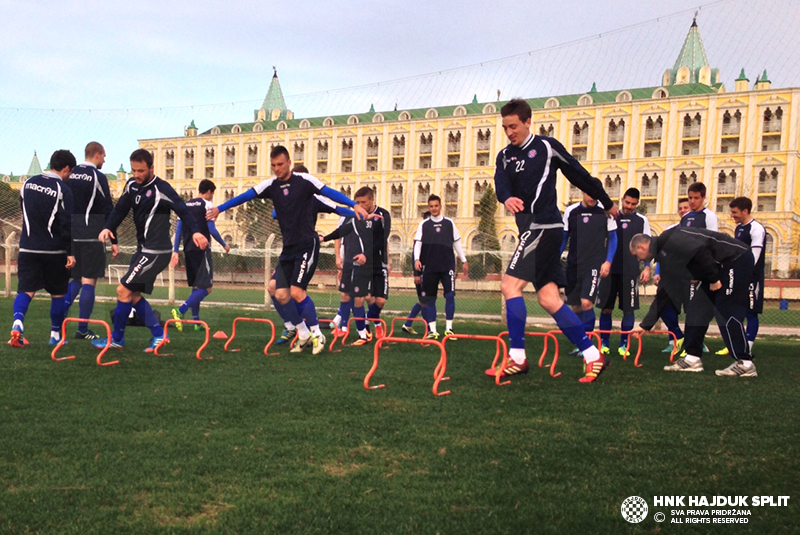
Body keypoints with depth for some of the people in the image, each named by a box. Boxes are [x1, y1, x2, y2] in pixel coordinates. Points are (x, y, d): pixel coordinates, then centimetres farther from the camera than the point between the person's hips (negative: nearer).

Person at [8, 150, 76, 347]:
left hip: (28, 248, 4)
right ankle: (55, 335, 16)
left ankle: (17, 324, -22)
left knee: (26, 290, 3)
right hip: (54, 250, -4)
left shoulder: (28, 183, 6)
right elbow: (66, 224, -15)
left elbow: (24, 213, 18)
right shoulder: (63, 190, -12)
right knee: (57, 293, 10)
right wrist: (70, 253, -12)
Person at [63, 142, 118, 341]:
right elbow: (108, 211, -10)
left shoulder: (69, 175, 10)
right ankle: (83, 329, -1)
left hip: (70, 235, 6)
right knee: (88, 281, -2)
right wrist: (114, 241, -7)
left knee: (75, 278, 19)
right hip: (91, 236, -6)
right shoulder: (98, 177, -8)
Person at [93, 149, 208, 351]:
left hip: (156, 251, -9)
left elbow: (182, 210, -23)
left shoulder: (161, 188, -16)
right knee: (133, 294, 13)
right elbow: (120, 210, 7)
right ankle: (158, 335, 18)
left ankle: (116, 339, 11)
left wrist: (195, 231, -39)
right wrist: (108, 228, -12)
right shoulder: (132, 185, 6)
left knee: (123, 290, -5)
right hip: (144, 249, 9)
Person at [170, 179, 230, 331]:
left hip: (188, 250, 8)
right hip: (201, 249, -8)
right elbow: (212, 229, -10)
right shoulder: (207, 204, -4)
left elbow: (178, 229, 11)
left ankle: (196, 321, 14)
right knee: (206, 288, -7)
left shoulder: (185, 205, 15)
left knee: (195, 286, 15)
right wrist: (224, 245, 2)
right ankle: (180, 311, -22)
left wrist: (175, 251, 11)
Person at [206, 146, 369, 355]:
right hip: (288, 247, 6)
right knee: (281, 294, 1)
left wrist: (354, 206, -23)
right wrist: (219, 208, -9)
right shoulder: (270, 185, 4)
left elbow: (330, 193, -11)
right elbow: (245, 196, -1)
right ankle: (303, 334, 18)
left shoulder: (304, 180, -7)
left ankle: (317, 335, 2)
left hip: (307, 244, -5)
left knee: (297, 292, -15)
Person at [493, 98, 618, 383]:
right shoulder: (505, 156, 15)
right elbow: (501, 182, -5)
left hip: (544, 226, -7)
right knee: (548, 298, 4)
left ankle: (517, 358, -10)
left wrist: (607, 202, 16)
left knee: (510, 285, -15)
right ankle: (593, 355, 11)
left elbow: (579, 175, 7)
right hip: (532, 229, 7)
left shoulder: (546, 146, 0)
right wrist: (506, 198, -29)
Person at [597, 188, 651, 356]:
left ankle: (624, 345, 10)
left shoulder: (642, 220, 5)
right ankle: (604, 343, 11)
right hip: (610, 269, 1)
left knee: (628, 309, 0)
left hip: (630, 272, -1)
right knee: (605, 308, 2)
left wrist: (647, 267, -2)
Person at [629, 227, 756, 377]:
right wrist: (645, 325, 19)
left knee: (725, 312, -11)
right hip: (719, 266, 10)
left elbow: (699, 249, -29)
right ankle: (692, 359, 11)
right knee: (697, 308, 8)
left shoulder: (667, 240, -15)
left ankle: (745, 364, -6)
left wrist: (713, 278, -17)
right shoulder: (664, 257, 14)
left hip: (736, 259, -10)